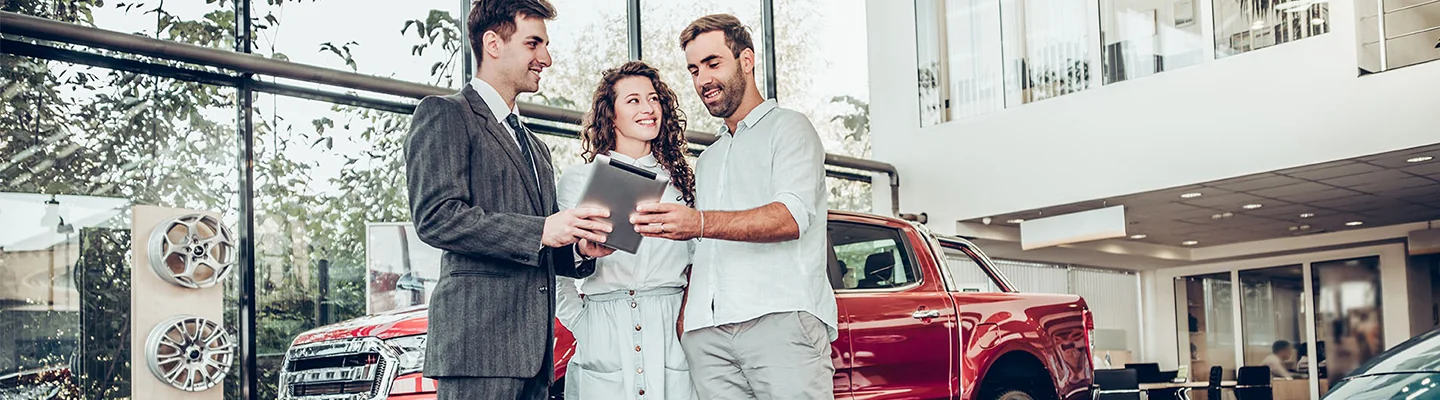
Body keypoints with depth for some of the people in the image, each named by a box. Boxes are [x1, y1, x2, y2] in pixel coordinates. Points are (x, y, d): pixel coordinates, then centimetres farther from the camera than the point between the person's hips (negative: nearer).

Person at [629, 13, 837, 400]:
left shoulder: (789, 128, 7)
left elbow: (792, 216, -11)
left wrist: (701, 223, -24)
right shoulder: (707, 159, 30)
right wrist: (682, 314, 7)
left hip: (781, 320, -6)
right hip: (706, 332, 6)